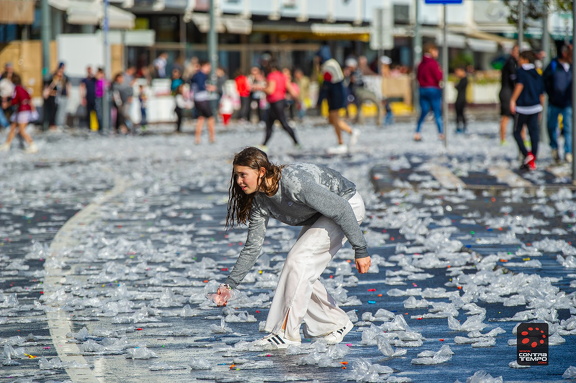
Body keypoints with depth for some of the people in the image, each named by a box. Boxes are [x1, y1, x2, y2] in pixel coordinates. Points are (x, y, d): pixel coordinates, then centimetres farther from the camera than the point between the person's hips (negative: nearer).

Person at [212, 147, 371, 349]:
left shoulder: (294, 182, -34)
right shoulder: (260, 201, -9)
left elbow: (341, 210, -30)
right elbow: (253, 247, -1)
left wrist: (360, 250, -27)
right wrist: (230, 284, -6)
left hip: (348, 205, -8)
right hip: (318, 216, 8)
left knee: (299, 260, -18)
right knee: (302, 273, 2)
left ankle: (287, 333, -15)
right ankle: (336, 324, 20)